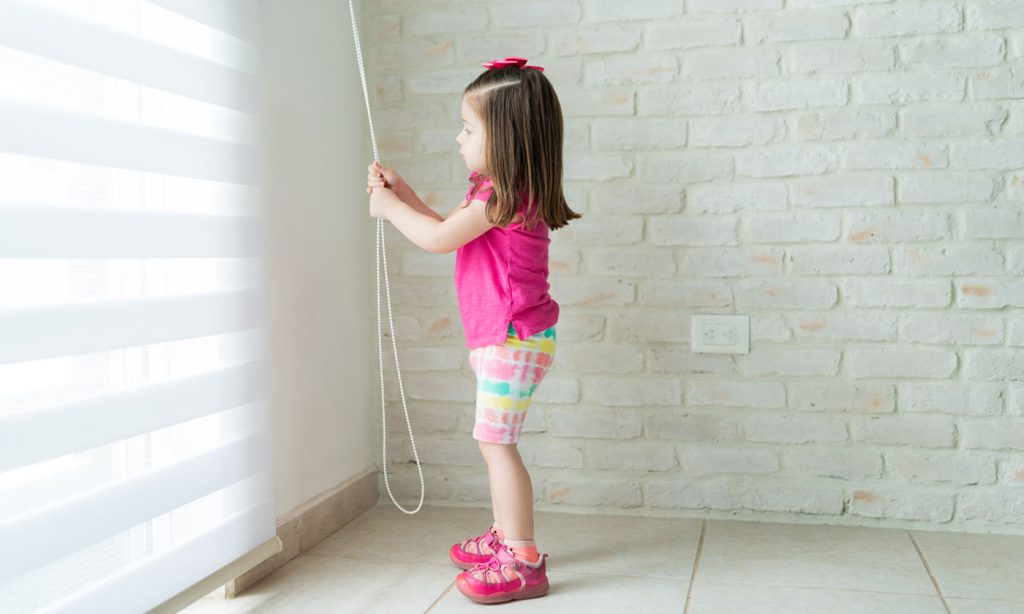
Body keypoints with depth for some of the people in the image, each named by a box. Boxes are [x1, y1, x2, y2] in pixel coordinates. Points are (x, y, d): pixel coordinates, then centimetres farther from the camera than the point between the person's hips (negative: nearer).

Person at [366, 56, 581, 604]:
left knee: (495, 442, -7)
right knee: (495, 441, 18)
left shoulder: (505, 194, -19)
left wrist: (390, 208, -4)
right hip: (501, 338, 11)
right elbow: (449, 230, 19)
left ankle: (523, 563, 0)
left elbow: (439, 238, -19)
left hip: (512, 338, -11)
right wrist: (403, 192, 17)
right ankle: (503, 538, 32)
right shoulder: (495, 191, 13)